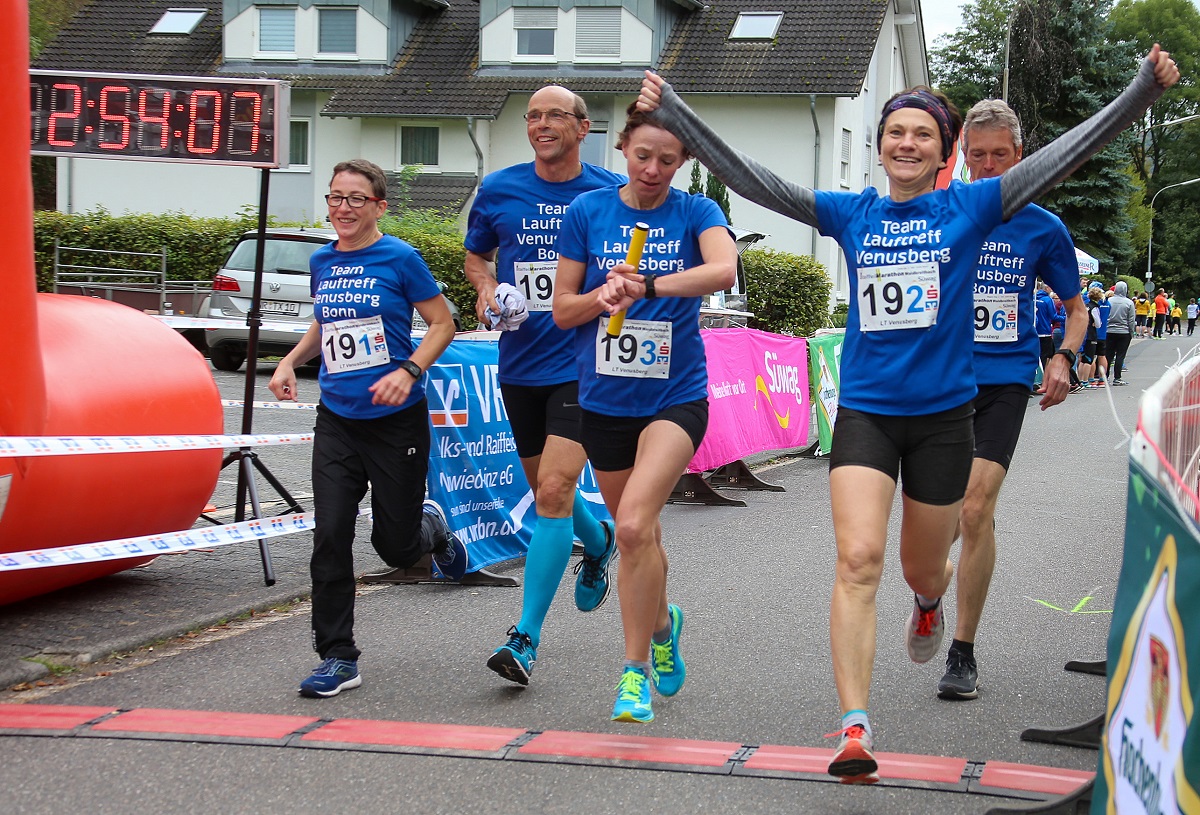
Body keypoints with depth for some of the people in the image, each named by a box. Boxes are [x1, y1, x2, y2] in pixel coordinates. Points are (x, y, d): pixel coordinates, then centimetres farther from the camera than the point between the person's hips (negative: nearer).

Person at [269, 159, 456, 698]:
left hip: (396, 419, -4)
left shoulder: (400, 259, -7)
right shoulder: (321, 262, 8)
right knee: (330, 536, -6)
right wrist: (291, 360, 6)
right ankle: (338, 659, 2)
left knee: (395, 546, 3)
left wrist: (409, 371, -19)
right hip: (337, 420, 4)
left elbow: (442, 324, -3)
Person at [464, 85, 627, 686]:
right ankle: (597, 541, 52)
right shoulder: (498, 191, 4)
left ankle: (526, 636, -9)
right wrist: (486, 288, -3)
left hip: (584, 365, -4)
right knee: (543, 487, 18)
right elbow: (475, 257, 19)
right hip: (520, 365, 4)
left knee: (553, 491, -15)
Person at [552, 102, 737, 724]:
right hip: (605, 398, 3)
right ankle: (662, 625, 45)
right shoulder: (588, 212, 1)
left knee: (635, 524, -21)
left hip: (676, 396, -3)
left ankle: (636, 671, -8)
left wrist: (649, 286, -36)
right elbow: (562, 310, 4)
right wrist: (604, 294, -16)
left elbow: (725, 269, -25)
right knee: (631, 534, 15)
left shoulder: (695, 212, -4)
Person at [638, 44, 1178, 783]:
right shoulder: (852, 214, 4)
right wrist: (672, 112, -3)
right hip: (865, 411, 0)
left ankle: (930, 599, 55)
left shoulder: (970, 208, 0)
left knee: (923, 568, 15)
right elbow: (751, 178, 2)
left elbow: (1068, 152, -7)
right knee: (858, 561, -16)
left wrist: (1147, 87, -16)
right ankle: (855, 731, -16)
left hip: (943, 415, 0)